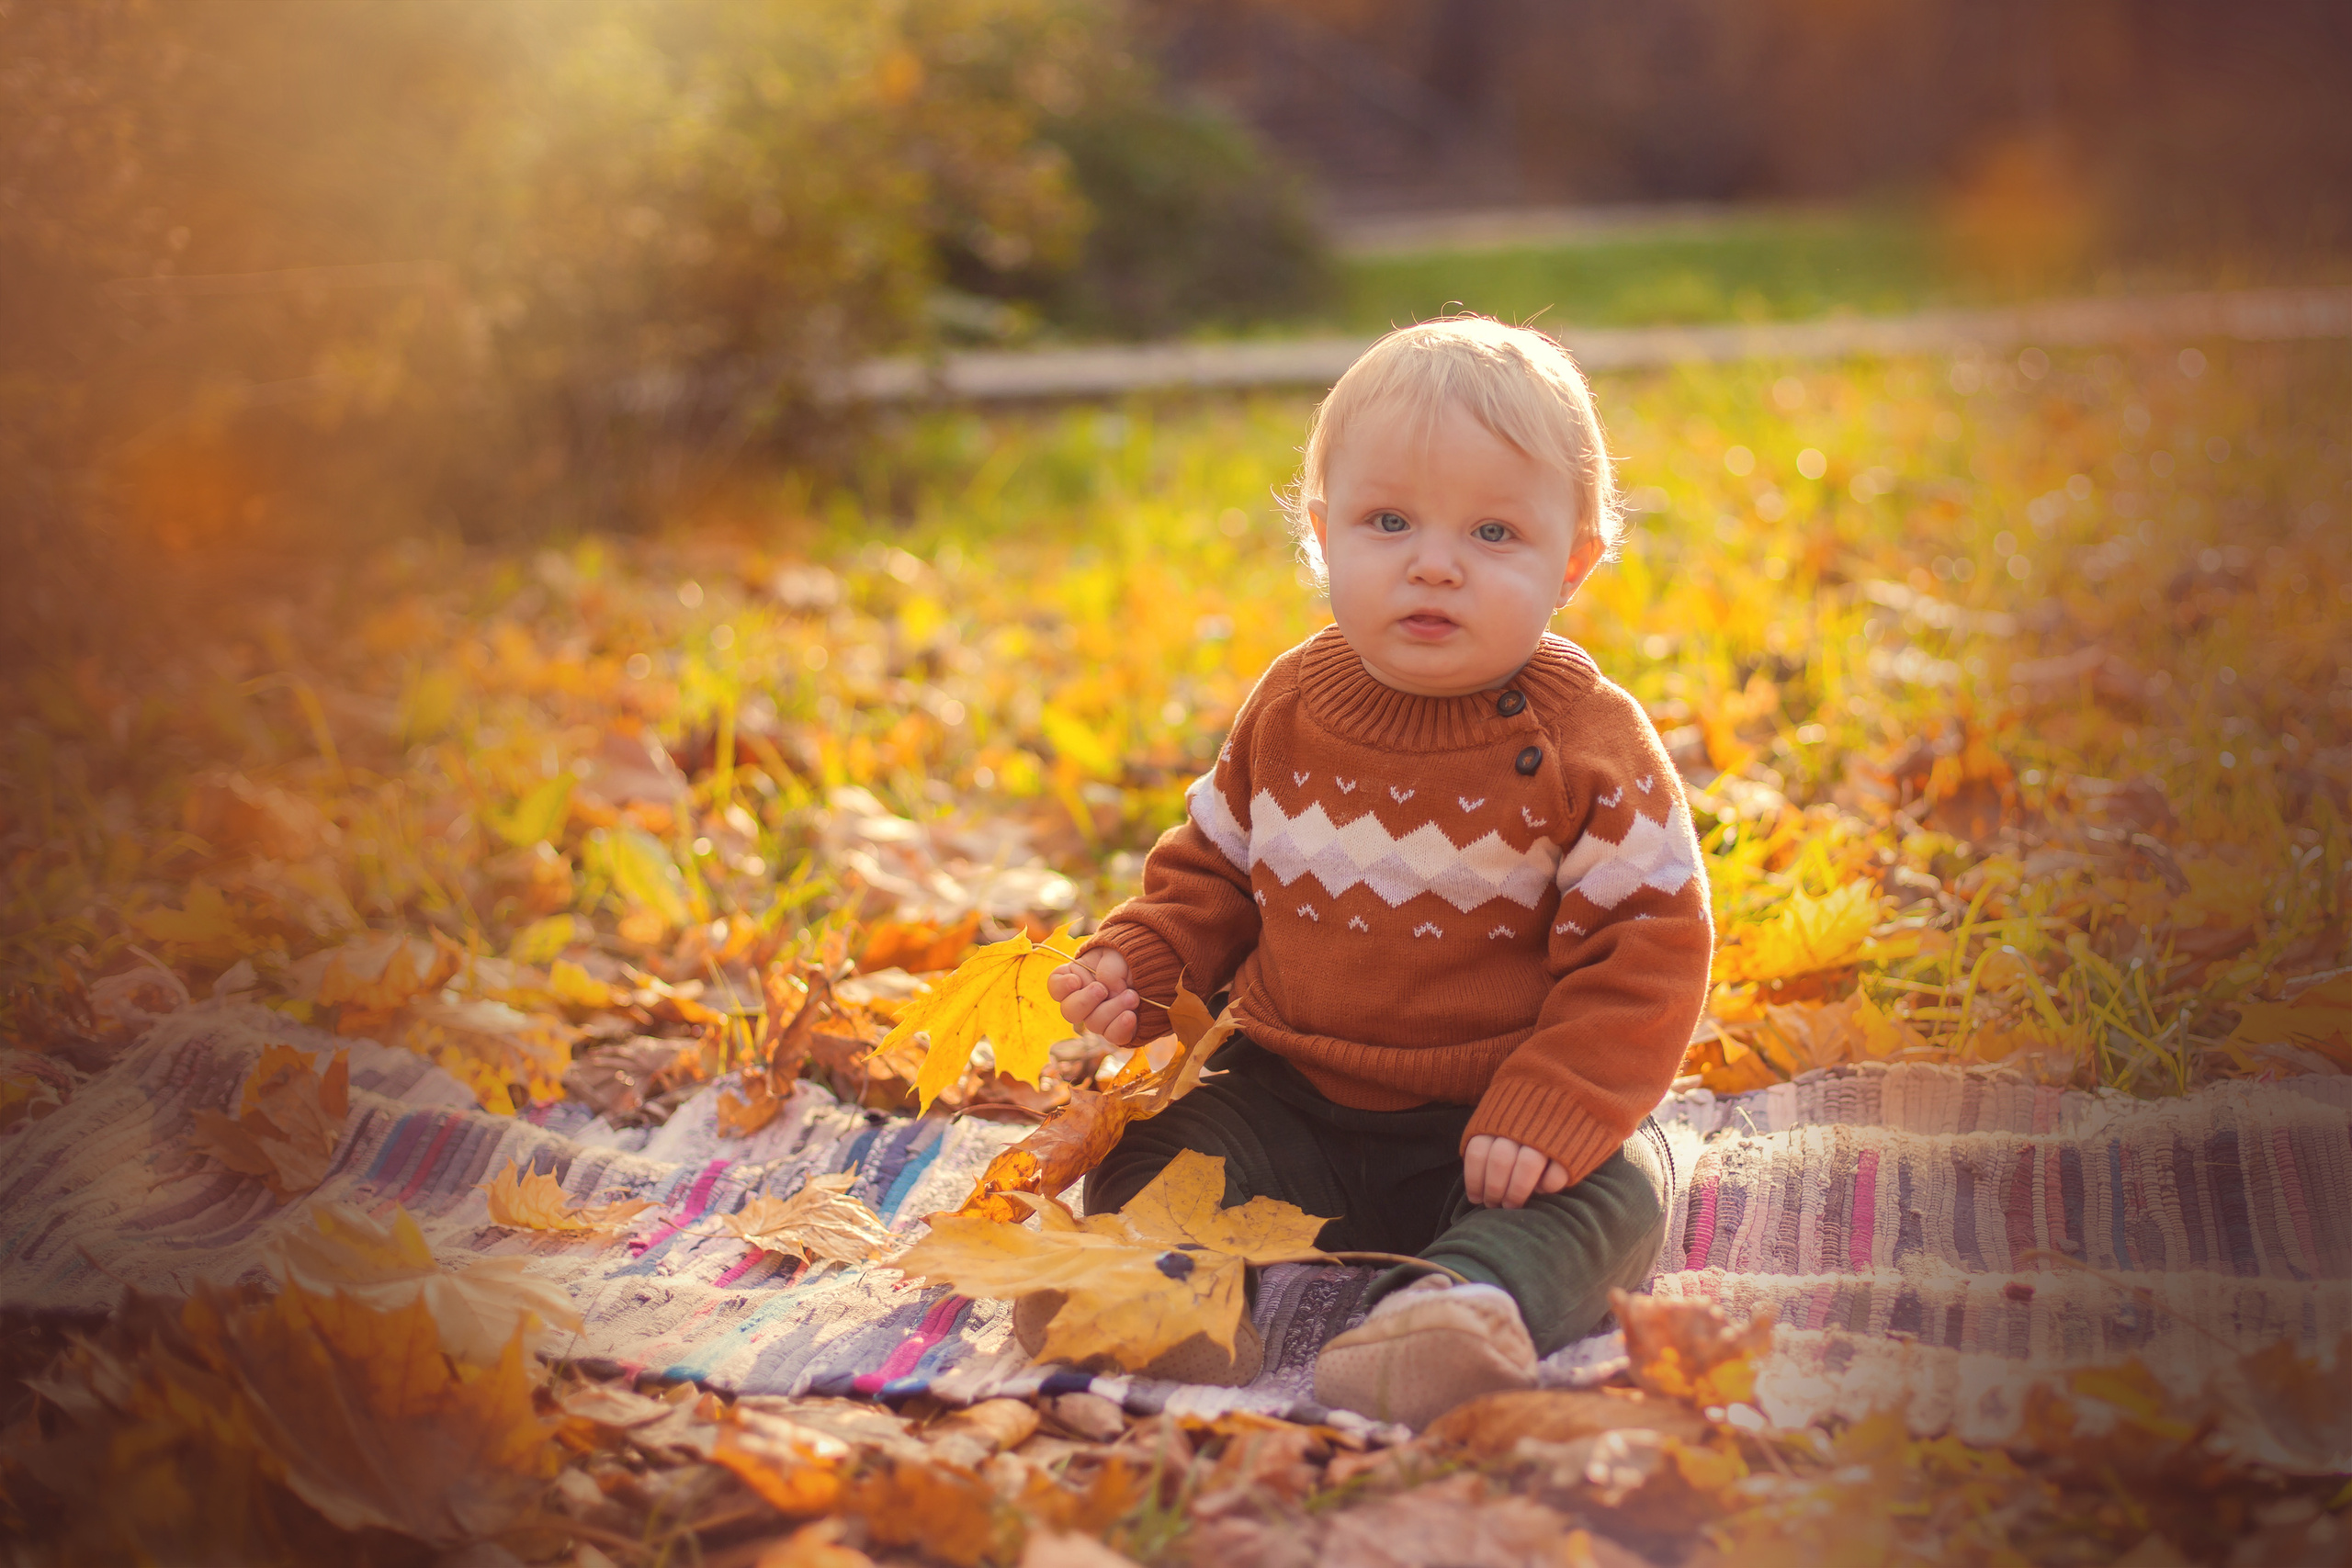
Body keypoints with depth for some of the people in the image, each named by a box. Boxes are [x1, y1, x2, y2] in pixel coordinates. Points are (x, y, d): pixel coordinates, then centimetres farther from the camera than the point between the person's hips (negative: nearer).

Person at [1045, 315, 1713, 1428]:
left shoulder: (1589, 744, -13)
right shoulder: (1289, 710, 0)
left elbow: (1647, 951, -13)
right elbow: (1210, 871, 13)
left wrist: (1551, 1114, -25)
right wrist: (1136, 967, -7)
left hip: (1493, 1124, -4)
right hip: (1292, 1105, 4)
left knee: (1611, 1191, -30)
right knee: (1150, 1143, -12)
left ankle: (1465, 1303, -52)